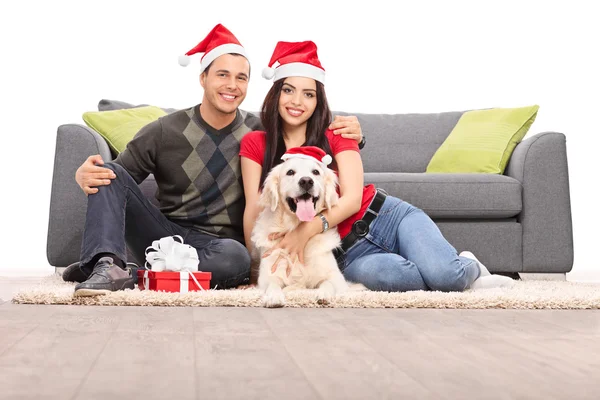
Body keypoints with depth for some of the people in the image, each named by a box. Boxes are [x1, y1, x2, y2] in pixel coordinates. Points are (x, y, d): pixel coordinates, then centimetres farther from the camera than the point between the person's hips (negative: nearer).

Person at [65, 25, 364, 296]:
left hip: (218, 244, -1)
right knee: (109, 173, -16)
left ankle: (136, 274, -27)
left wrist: (348, 139, -12)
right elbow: (112, 180, 4)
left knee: (235, 257, -37)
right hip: (166, 234, 1)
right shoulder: (162, 133, -1)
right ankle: (108, 265, -36)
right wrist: (84, 175, -21)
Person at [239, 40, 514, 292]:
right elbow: (254, 207, -4)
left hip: (387, 217, 1)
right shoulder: (254, 144, 3)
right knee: (372, 272, -37)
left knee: (446, 273, -28)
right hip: (347, 252, 0)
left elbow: (353, 198, -11)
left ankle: (469, 269, 10)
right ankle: (455, 276, -7)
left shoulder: (336, 136, 3)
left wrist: (309, 228, -29)